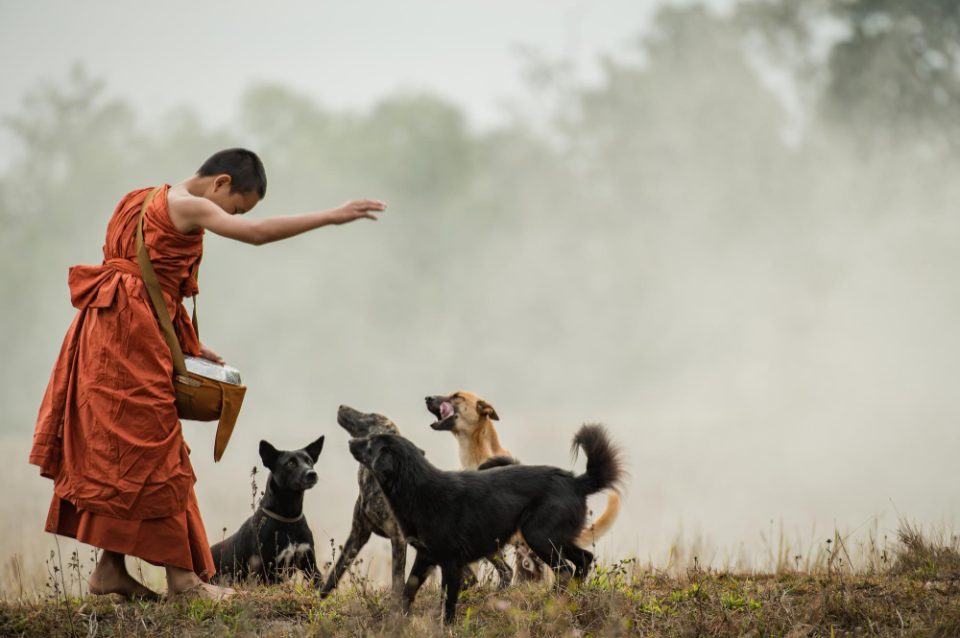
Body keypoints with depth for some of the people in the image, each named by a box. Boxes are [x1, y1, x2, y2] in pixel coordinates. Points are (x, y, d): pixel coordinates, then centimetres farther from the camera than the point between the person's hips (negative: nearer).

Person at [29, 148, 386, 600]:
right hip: (131, 333, -10)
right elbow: (256, 233, -24)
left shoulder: (154, 203, 18)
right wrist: (331, 217, -22)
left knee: (121, 454, 11)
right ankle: (181, 576, -2)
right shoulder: (188, 207, -11)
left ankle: (111, 569, 13)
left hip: (115, 334, 10)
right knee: (151, 453, -6)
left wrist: (188, 345, 17)